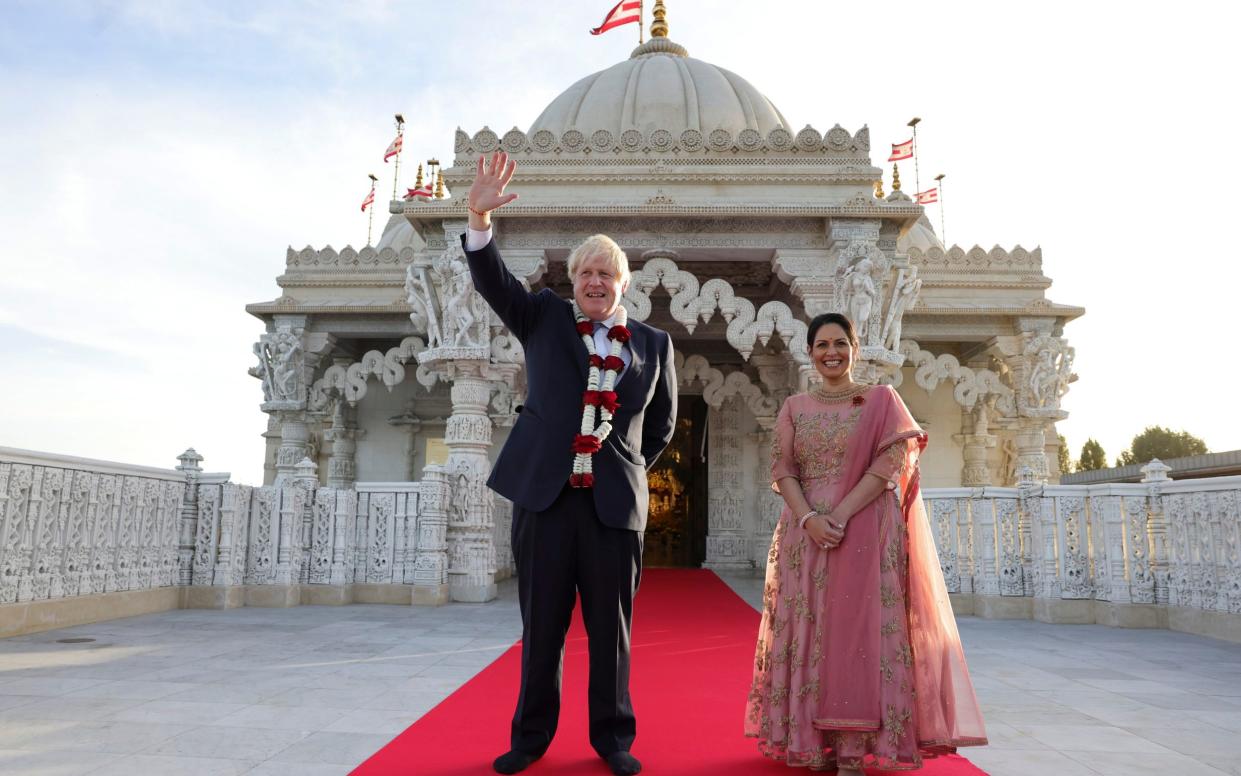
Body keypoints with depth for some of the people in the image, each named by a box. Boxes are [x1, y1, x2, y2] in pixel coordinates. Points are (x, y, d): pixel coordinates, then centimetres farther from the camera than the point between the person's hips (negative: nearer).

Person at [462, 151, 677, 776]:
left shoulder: (654, 343, 10)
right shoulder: (544, 318, 9)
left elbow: (662, 421, 19)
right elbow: (494, 281, -6)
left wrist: (633, 467, 11)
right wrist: (480, 218, -20)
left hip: (616, 501, 0)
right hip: (544, 492, 0)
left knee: (611, 627, 7)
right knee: (541, 624, 10)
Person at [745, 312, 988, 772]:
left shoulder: (881, 399, 4)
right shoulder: (794, 408, 12)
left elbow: (887, 465, -7)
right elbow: (782, 470, 4)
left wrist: (841, 514, -17)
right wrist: (808, 517, -14)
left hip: (865, 533, -3)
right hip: (805, 534, 3)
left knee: (858, 632, -4)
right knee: (809, 634, 3)